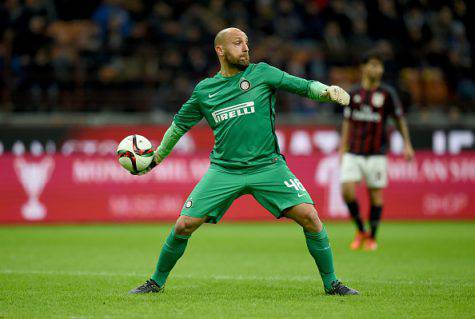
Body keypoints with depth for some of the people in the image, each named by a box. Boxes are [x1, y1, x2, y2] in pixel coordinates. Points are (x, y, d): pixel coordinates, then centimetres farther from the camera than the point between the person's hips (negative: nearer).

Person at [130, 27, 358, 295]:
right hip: (224, 170, 1)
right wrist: (156, 158, 30)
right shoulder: (204, 90, 8)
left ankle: (332, 284, 2)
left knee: (309, 217, -14)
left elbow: (305, 86, -2)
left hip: (268, 166, -1)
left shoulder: (262, 73, 4)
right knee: (184, 226, -7)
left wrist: (329, 91, -22)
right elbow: (180, 125, 23)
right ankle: (157, 282, 16)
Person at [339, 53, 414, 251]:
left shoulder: (387, 93, 0)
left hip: (376, 154, -2)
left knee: (375, 194, 0)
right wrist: (343, 148, 12)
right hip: (353, 153, 2)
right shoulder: (354, 93, 6)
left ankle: (372, 237, 15)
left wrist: (407, 145, 2)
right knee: (347, 190, -10)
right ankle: (360, 231, 10)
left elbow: (399, 119, 7)